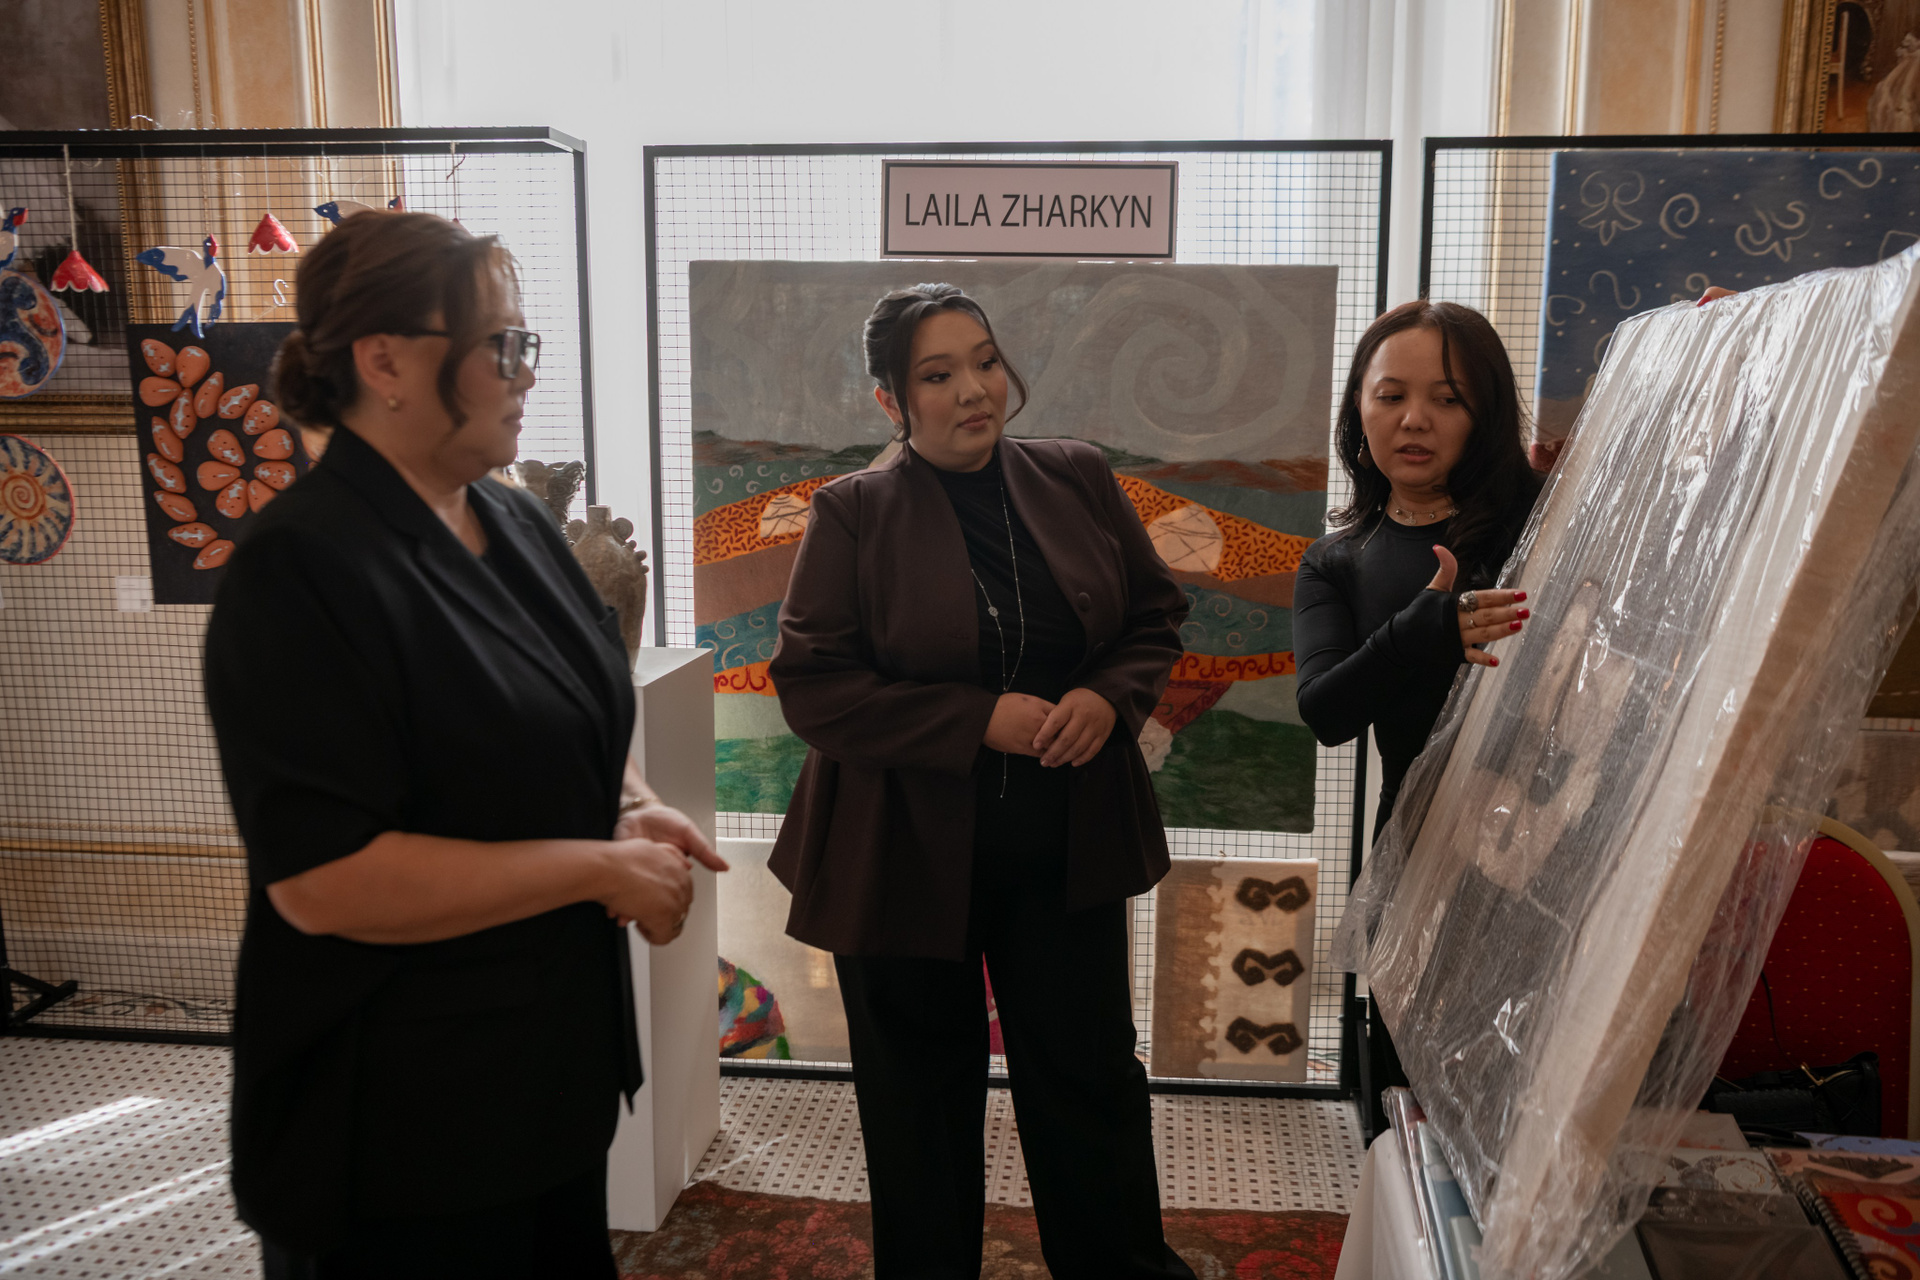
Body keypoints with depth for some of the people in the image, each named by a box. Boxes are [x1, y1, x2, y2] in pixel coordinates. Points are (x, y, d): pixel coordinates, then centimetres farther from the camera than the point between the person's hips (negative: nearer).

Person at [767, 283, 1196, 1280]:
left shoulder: (1078, 480, 2)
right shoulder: (853, 513, -8)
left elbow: (1157, 613, 10)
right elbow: (810, 685, -13)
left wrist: (1110, 695, -11)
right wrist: (981, 720, -20)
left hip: (1067, 846, 3)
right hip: (910, 853, -2)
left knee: (1092, 1075, 14)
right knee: (923, 1095, 14)